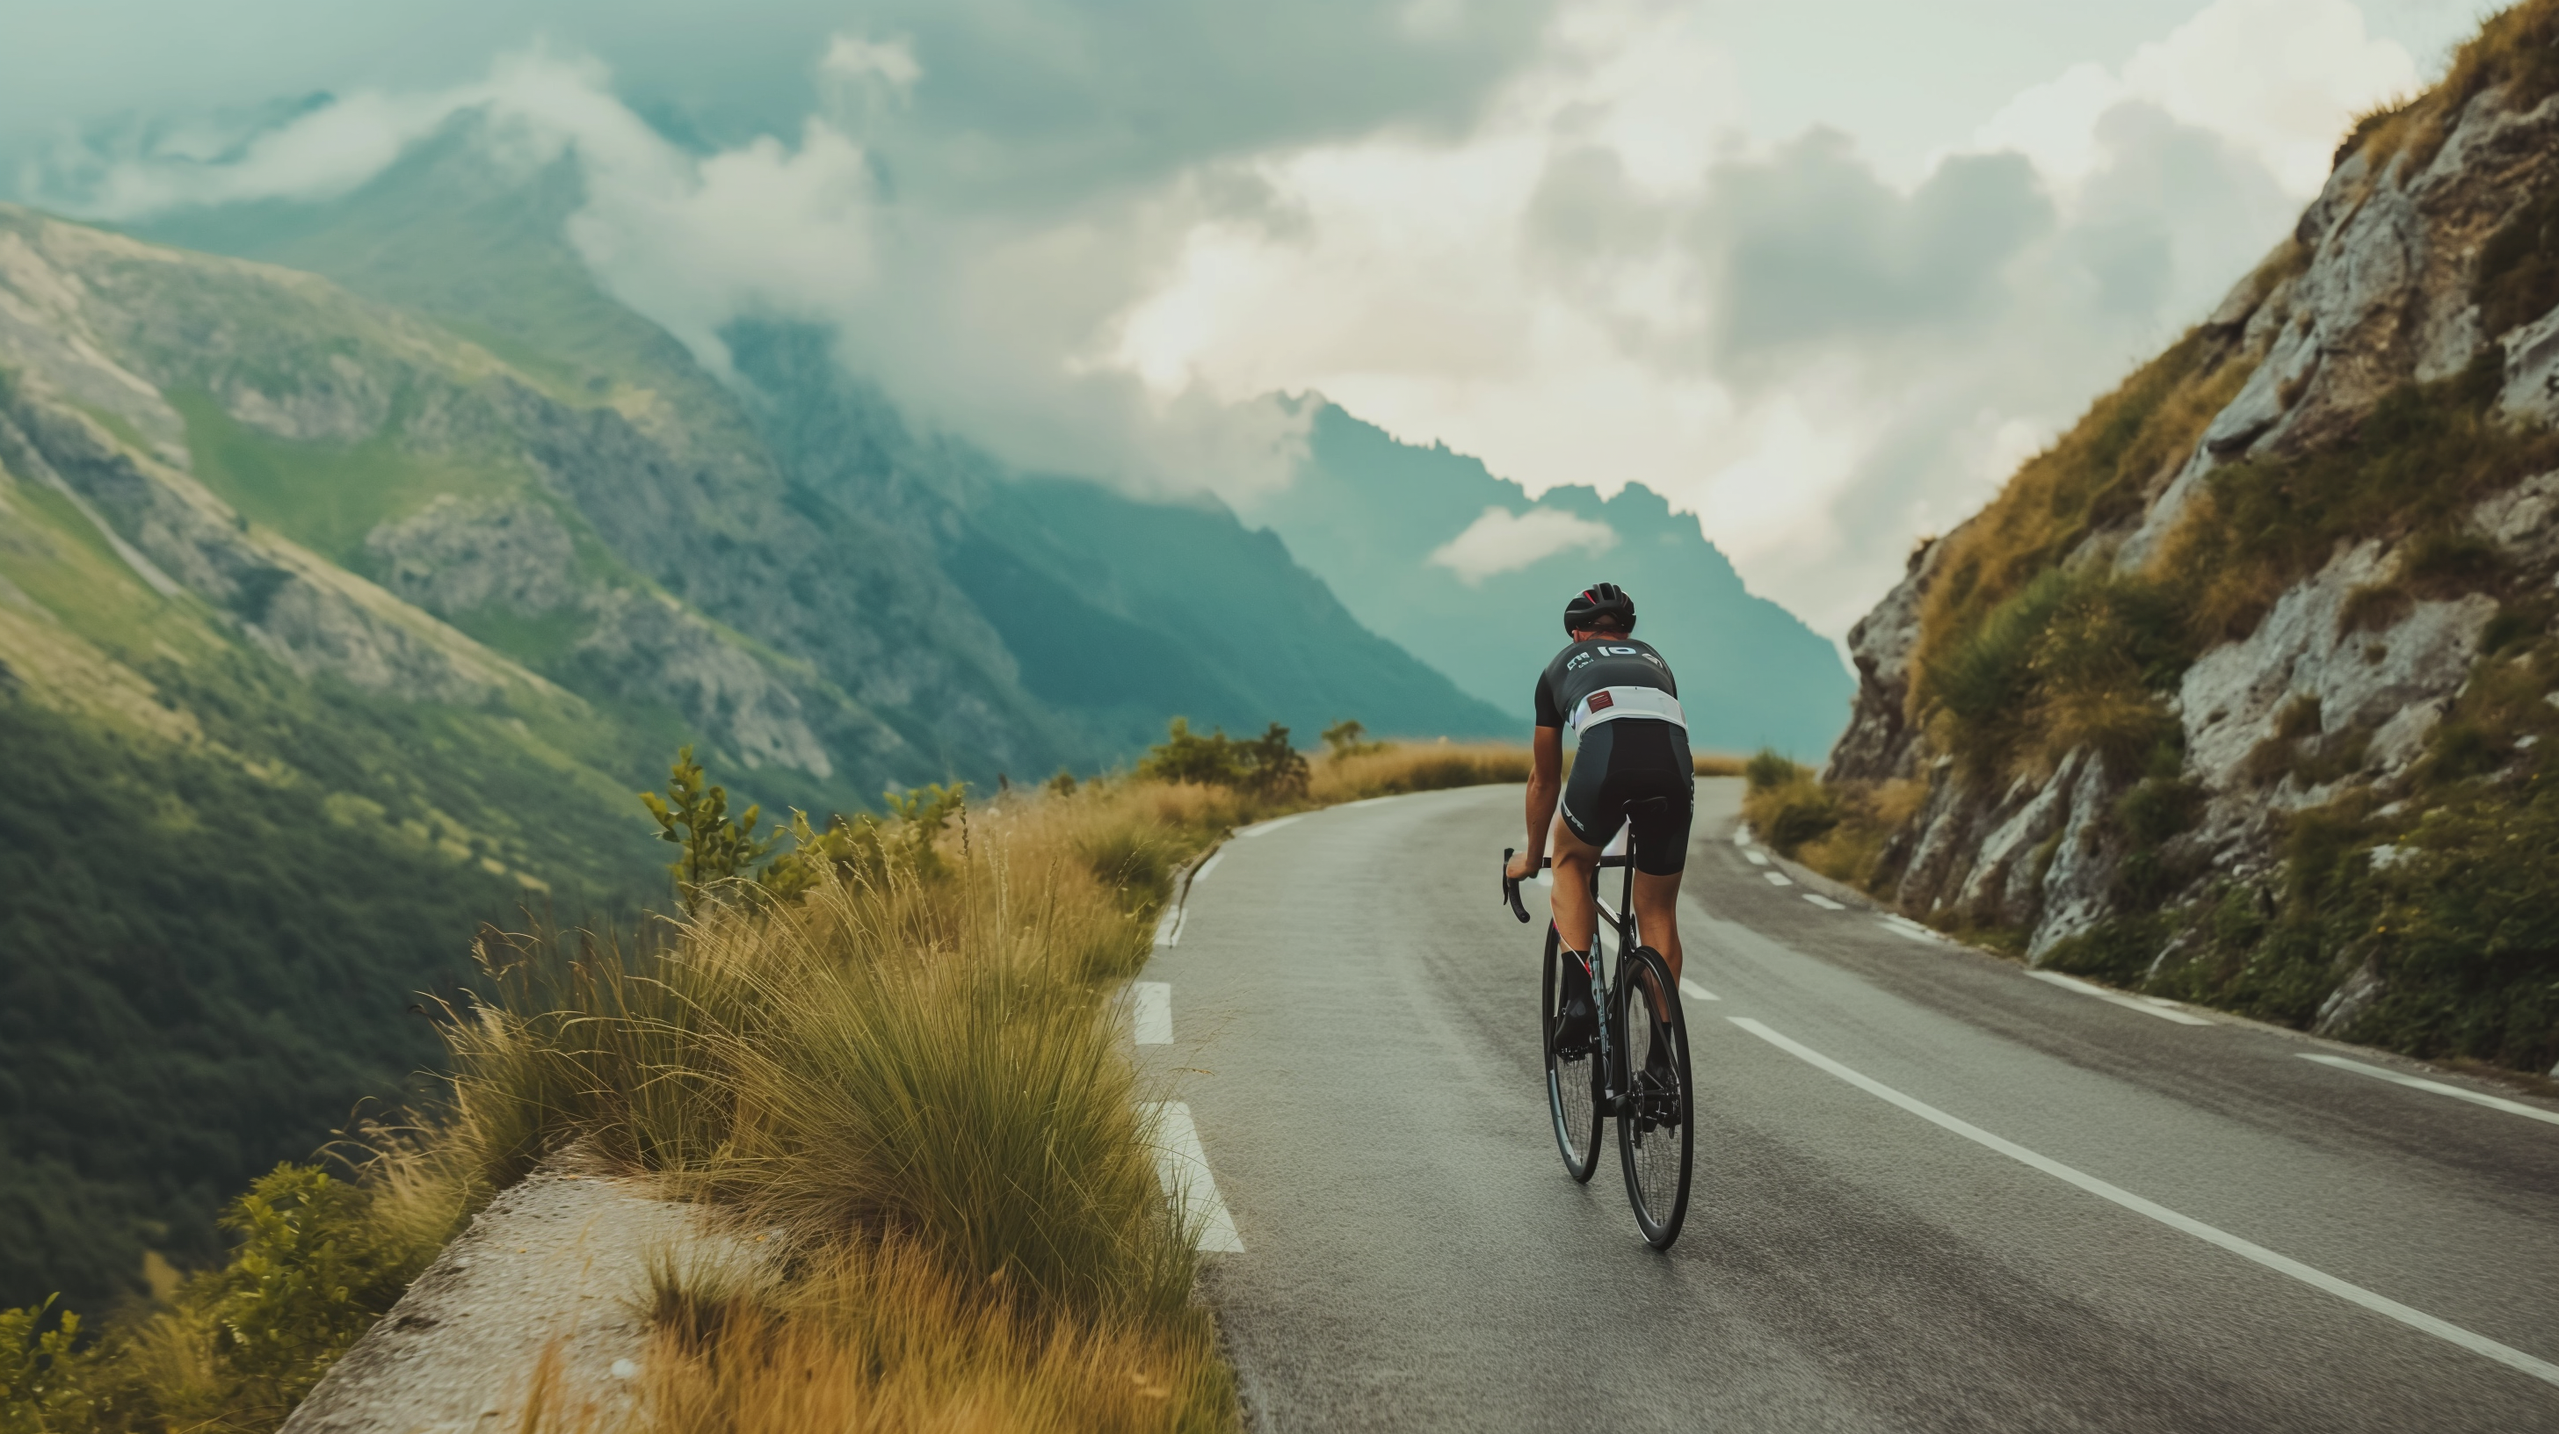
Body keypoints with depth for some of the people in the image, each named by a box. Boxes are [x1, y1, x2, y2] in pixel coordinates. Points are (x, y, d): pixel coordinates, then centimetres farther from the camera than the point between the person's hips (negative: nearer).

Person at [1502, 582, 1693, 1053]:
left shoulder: (1562, 667, 33)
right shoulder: (1653, 659, 39)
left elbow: (1543, 780, 39)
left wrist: (1532, 856, 53)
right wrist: (1651, 834, 61)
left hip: (1606, 758, -2)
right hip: (1674, 765, 2)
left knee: (1572, 862, 29)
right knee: (1659, 915, 17)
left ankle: (1579, 999, 13)